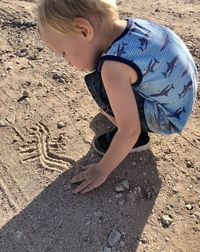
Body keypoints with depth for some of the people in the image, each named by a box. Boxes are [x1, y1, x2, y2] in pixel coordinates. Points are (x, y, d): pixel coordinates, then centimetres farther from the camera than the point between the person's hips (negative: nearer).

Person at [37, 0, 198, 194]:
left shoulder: (115, 67, -32)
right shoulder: (127, 24, -6)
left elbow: (130, 131, -28)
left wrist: (102, 170, -13)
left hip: (169, 118, -8)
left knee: (98, 83, -20)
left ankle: (139, 140, -3)